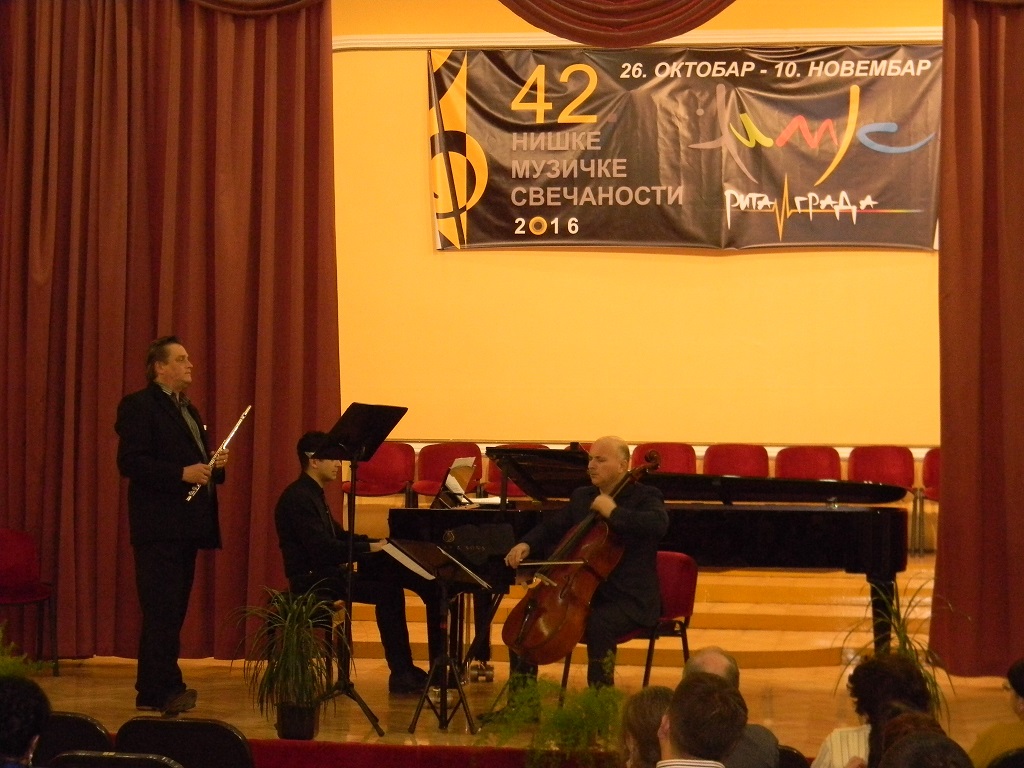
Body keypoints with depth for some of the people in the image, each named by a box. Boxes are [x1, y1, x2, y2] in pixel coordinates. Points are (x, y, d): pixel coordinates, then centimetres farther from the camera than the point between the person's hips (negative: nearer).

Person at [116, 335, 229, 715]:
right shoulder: (138, 406, -5)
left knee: (172, 610, 9)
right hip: (159, 524, -9)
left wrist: (214, 465, 4)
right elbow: (129, 462, -16)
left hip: (187, 525, 9)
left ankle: (152, 690, 14)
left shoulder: (188, 410, 23)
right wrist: (183, 473, -22)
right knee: (163, 609, -12)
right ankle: (164, 689, -13)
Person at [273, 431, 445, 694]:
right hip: (312, 579, -10)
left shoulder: (313, 494, 17)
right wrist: (371, 547, -22)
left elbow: (338, 536, 21)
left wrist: (377, 542, 7)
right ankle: (401, 674, -20)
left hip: (327, 571, 10)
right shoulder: (297, 498, -16)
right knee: (387, 591, -22)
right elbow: (323, 549, -25)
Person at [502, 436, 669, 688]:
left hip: (629, 599, -7)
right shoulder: (582, 497, 15)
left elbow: (659, 524, -27)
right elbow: (552, 527, 20)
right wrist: (527, 544, -1)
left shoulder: (645, 497, -6)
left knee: (598, 624, -37)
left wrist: (613, 512, -26)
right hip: (583, 592, 7)